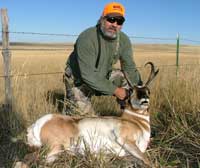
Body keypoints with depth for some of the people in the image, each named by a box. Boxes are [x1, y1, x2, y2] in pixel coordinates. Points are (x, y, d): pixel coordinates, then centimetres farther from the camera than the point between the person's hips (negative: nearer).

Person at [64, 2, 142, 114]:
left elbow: (130, 68, -10)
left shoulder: (124, 40, -14)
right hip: (79, 82, -5)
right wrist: (115, 90, -33)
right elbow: (88, 75, -35)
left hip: (104, 77, 5)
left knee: (133, 80, -12)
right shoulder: (87, 38, -31)